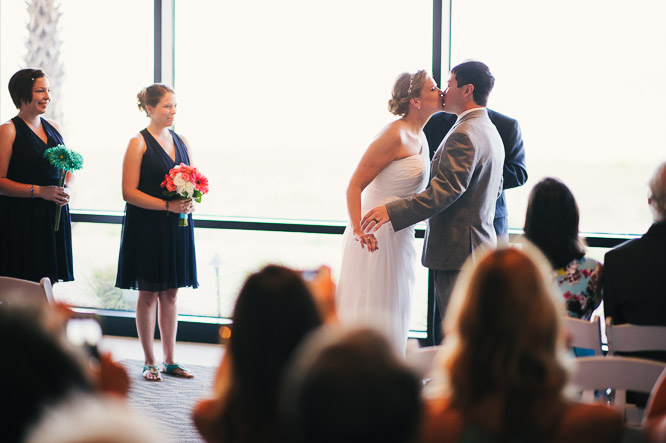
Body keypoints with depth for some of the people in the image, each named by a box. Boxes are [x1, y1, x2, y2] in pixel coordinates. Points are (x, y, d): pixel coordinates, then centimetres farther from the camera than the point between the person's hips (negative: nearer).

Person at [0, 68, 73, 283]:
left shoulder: (53, 127, 13)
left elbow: (68, 171, 22)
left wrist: (66, 189, 0)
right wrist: (39, 191, -19)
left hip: (55, 217, 6)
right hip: (22, 220, -6)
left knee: (52, 280, 4)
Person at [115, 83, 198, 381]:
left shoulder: (181, 142, 11)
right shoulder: (139, 143, -8)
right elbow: (129, 192, -13)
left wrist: (189, 203, -5)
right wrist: (168, 205, -20)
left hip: (177, 226, 6)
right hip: (147, 226, -6)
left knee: (170, 293, 10)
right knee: (148, 293, 1)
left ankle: (170, 361, 16)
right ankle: (149, 362, 10)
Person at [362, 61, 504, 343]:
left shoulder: (464, 135, -18)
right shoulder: (491, 132, 16)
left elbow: (446, 189, -27)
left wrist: (392, 211, -31)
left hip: (458, 250, -11)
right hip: (481, 242, 11)